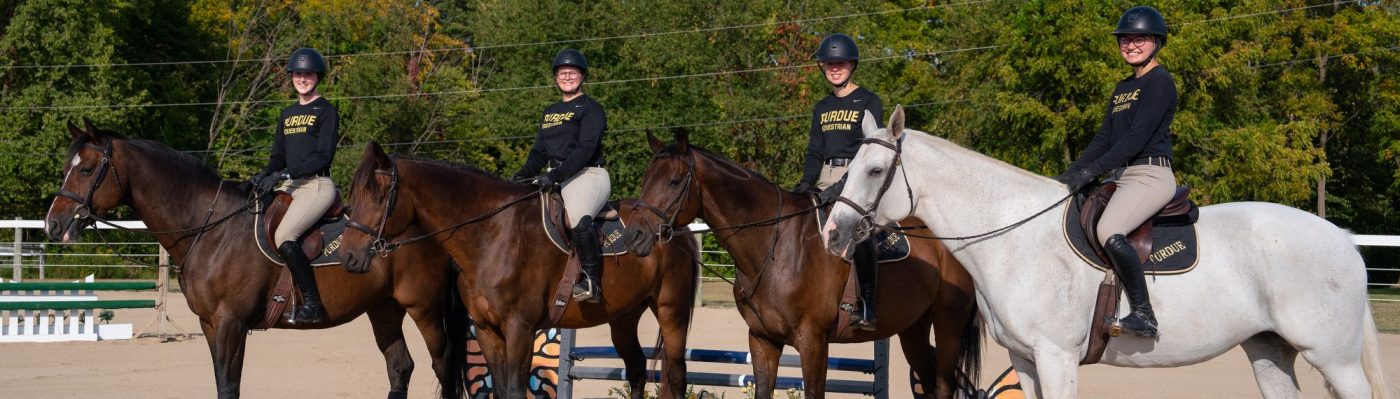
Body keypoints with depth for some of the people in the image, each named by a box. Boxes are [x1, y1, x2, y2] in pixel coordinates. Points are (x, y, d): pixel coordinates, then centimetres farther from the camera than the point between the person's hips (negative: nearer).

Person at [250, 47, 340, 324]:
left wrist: (284, 174, -19)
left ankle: (312, 304, -23)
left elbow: (323, 156, -11)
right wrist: (265, 175, -2)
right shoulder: (287, 114, 22)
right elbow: (278, 156, 20)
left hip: (317, 185, -8)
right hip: (288, 187, 8)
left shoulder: (326, 111, -1)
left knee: (284, 237, -28)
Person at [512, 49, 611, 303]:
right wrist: (523, 174, -2)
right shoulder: (549, 113, 24)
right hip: (555, 179, 9)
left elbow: (586, 148, -13)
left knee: (577, 217, -37)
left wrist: (556, 175, -25)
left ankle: (592, 282, -31)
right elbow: (539, 151, 20)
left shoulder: (590, 109, 0)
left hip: (587, 175, -9)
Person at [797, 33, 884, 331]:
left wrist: (844, 184, -23)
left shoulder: (868, 102, 0)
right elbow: (815, 152, 14)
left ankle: (867, 305, -29)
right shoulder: (822, 108, 19)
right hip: (825, 179, 7)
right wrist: (806, 183, -7)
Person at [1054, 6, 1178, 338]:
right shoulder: (1123, 88, 21)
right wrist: (1071, 174, 6)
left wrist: (1090, 171, -21)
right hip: (1122, 177, 10)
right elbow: (1104, 138, 19)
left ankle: (1143, 313, -28)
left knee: (1109, 233, -33)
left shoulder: (1159, 82, -7)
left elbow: (1137, 137, -16)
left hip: (1151, 175, -10)